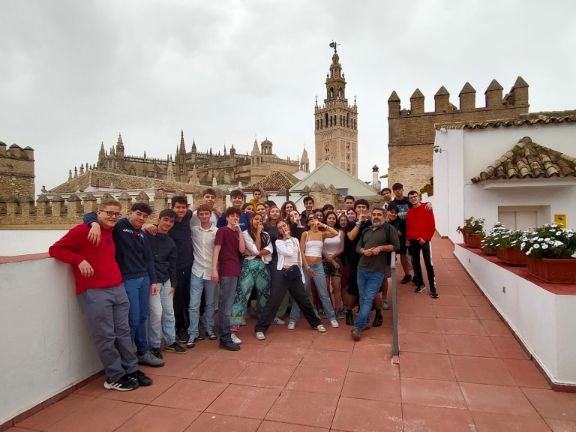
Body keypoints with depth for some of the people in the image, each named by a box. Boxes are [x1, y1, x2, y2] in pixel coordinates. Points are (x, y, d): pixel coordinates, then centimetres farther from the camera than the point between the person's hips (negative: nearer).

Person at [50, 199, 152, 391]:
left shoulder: (110, 231, 17)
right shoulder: (83, 230, -5)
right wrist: (79, 260, -17)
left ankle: (131, 370, 22)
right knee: (105, 336, 1)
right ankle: (115, 377, 14)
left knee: (123, 332, 11)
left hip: (118, 289, 7)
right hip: (94, 293, -7)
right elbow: (55, 249, -5)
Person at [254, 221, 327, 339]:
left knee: (304, 300, 13)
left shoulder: (295, 240, 13)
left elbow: (299, 258, 16)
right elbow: (289, 253, -18)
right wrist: (287, 238, -6)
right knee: (273, 301, -9)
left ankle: (316, 323, 29)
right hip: (282, 273, -4)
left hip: (295, 273, 4)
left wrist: (302, 275, 14)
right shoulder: (278, 242, -1)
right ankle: (260, 328, -3)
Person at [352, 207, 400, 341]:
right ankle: (365, 322, 25)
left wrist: (381, 248, -15)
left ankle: (358, 327, -3)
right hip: (362, 269, 5)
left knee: (368, 299, -7)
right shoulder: (366, 230, 17)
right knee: (363, 298, 10)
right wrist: (364, 251, -4)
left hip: (377, 271, -5)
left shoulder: (389, 228, 1)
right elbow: (358, 247, 18)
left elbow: (396, 246, -4)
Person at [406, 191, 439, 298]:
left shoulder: (427, 209, -1)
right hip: (412, 241, 5)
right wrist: (407, 239, 4)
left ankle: (433, 288, -4)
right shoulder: (409, 212, 13)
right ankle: (420, 283, 22)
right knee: (415, 263, 9)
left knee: (428, 263, -7)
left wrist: (425, 238, -12)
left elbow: (432, 226, -6)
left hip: (424, 240, -5)